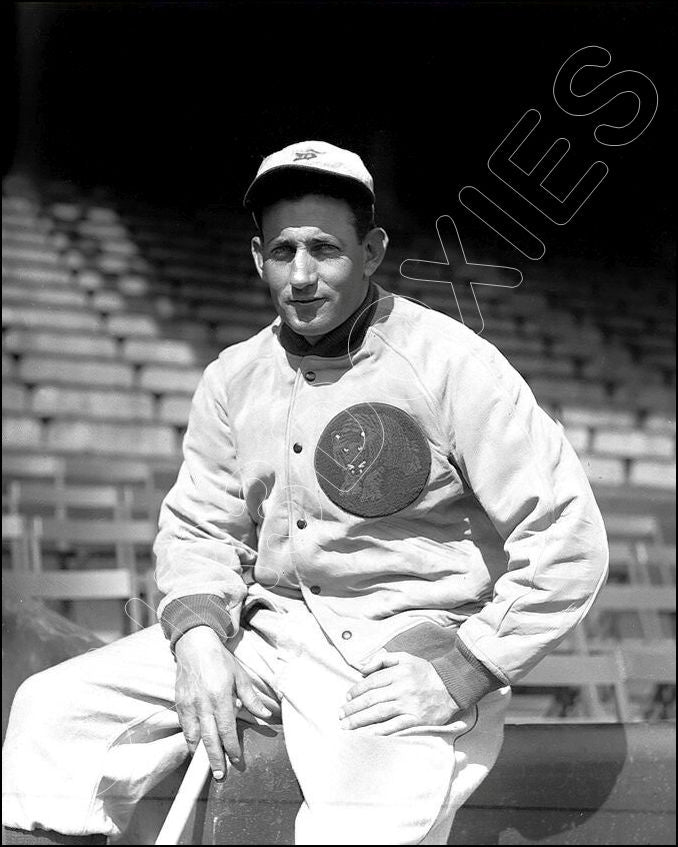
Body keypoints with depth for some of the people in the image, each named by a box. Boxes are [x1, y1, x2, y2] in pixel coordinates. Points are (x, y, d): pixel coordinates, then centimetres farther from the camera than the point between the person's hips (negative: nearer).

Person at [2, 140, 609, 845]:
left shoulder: (453, 364, -11)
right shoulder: (234, 378, 8)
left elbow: (568, 540, -12)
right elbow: (199, 524, 14)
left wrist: (466, 672, -18)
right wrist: (197, 635, -6)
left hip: (412, 648, -6)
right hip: (269, 629, 6)